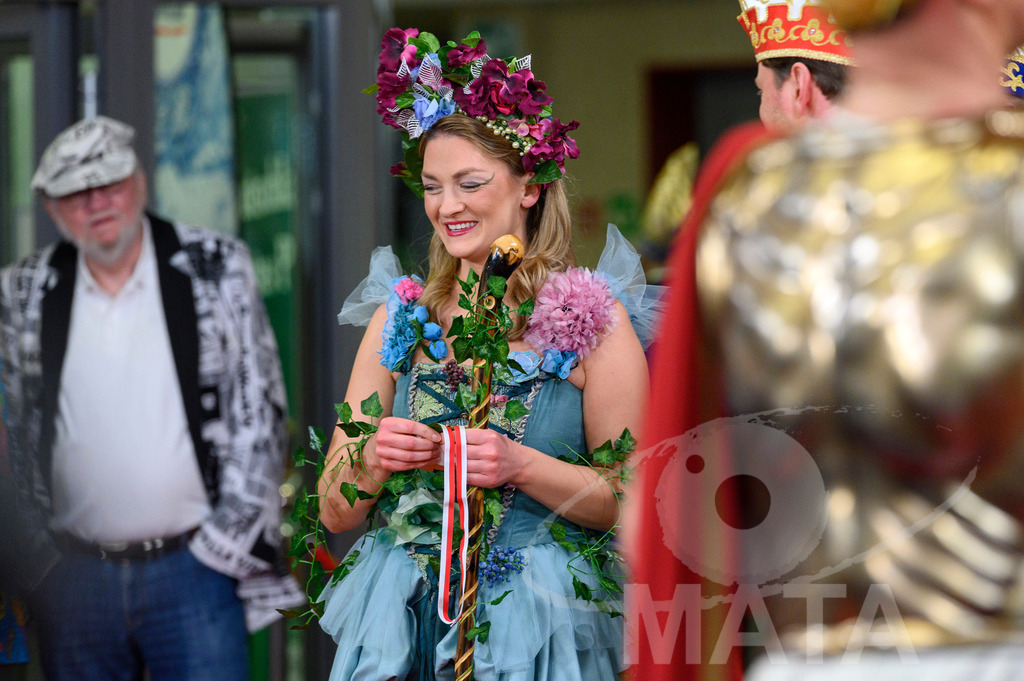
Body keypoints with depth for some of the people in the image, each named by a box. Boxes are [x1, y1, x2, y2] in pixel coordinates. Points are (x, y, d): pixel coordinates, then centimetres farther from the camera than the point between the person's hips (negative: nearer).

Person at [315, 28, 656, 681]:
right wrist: (373, 462, -15)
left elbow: (634, 499, -7)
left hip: (537, 626, -3)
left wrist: (521, 466, -20)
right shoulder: (401, 319, 5)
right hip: (404, 622, 3)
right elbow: (336, 512, 5)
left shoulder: (591, 319, -4)